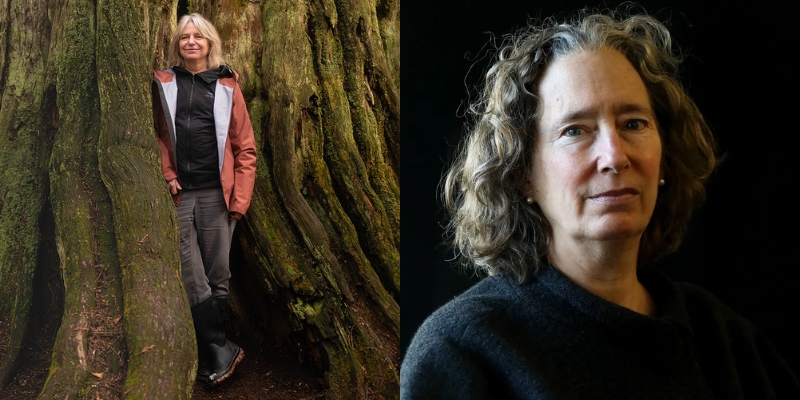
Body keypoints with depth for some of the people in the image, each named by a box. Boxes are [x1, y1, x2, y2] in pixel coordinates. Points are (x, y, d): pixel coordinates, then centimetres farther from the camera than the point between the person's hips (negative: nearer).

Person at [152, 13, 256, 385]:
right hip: (178, 196, 0)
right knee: (194, 281, -4)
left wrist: (240, 199, -3)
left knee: (217, 278, 4)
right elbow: (154, 136, 9)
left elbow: (245, 147, 3)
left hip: (217, 196, 0)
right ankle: (221, 353, 5)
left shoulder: (227, 85, 6)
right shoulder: (163, 83, 9)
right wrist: (167, 176, -6)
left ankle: (210, 360, 15)